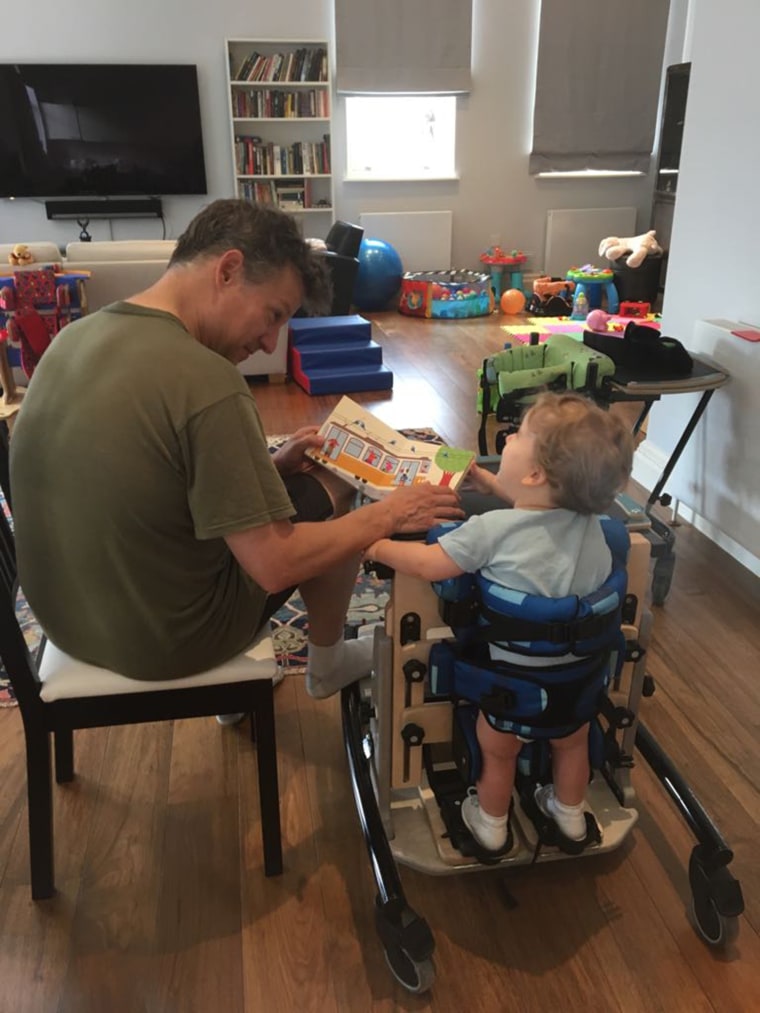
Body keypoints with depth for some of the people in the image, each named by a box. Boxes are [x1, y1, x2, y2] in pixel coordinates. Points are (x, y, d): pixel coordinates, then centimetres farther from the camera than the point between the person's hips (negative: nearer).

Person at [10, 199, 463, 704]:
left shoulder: (75, 337, -3)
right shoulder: (204, 381, -29)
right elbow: (275, 566, -24)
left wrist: (267, 465, 5)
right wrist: (390, 513, -12)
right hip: (166, 639, -7)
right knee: (333, 492, 8)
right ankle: (328, 664, 31)